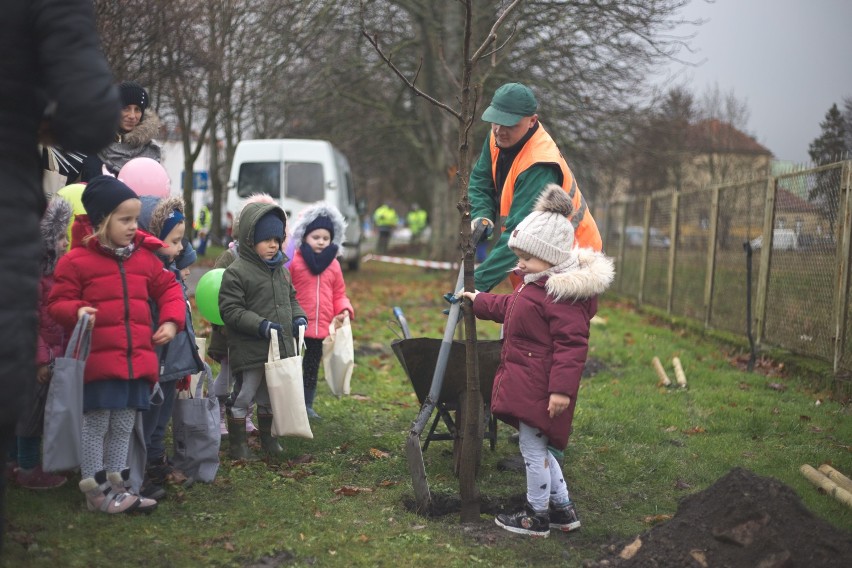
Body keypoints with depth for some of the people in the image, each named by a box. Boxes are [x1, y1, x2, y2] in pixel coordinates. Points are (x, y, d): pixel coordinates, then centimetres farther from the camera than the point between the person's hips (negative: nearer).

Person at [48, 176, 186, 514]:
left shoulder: (144, 257, 9)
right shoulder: (76, 260, -7)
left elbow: (168, 289, 18)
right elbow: (59, 302, -4)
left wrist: (171, 321, 3)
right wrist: (77, 312, -24)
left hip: (137, 360, 6)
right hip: (97, 361, -6)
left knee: (123, 428, 14)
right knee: (95, 425, 1)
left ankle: (117, 487, 24)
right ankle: (96, 491, 11)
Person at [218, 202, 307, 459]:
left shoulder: (281, 270, 10)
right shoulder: (236, 272, -14)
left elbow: (291, 298, 23)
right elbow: (230, 309, -18)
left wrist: (299, 317, 2)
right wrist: (261, 326, -25)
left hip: (281, 349, 7)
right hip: (250, 351, -7)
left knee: (270, 397, 20)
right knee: (243, 397, 3)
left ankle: (268, 438, 35)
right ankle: (237, 443, 16)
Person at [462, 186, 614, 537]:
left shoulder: (564, 295, -21)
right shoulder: (534, 284, 12)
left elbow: (571, 344, -25)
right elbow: (508, 307, 33)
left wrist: (562, 388, -27)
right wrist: (478, 301, 43)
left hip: (540, 386, -11)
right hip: (525, 381, 11)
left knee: (533, 447, 0)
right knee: (539, 448, 18)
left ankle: (537, 517, 13)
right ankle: (563, 509, 29)